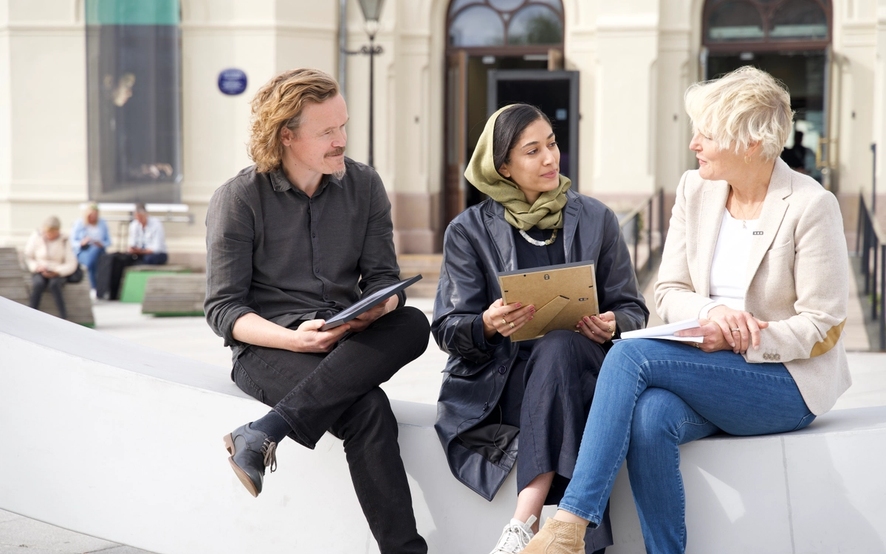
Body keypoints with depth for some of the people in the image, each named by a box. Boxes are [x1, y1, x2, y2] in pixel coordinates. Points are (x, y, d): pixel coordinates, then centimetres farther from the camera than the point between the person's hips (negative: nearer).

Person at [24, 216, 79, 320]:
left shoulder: (63, 241, -3)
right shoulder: (36, 237, -3)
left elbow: (72, 264, -6)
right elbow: (28, 258, 2)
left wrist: (56, 272, -20)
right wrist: (37, 267, -17)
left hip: (58, 274, 0)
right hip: (39, 273, 0)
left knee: (54, 284, -36)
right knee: (38, 284, -35)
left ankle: (64, 318, -37)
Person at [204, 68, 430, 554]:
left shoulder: (364, 186, 8)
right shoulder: (238, 199, -4)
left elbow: (383, 277, 6)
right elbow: (223, 309, -6)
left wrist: (379, 307, -21)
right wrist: (293, 338, -25)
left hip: (350, 346, 5)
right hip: (269, 347, -4)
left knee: (413, 324, -33)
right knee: (367, 409, -36)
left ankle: (266, 432, -36)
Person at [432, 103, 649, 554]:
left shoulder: (595, 219, 12)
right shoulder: (469, 231, 7)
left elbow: (632, 310, 13)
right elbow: (448, 329, 4)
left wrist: (612, 326, -12)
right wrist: (489, 325, -20)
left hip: (578, 367, 2)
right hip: (500, 378, -1)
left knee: (560, 347, -35)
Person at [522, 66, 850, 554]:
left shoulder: (811, 206, -10)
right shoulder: (695, 190, 7)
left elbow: (822, 327, -10)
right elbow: (668, 292, 8)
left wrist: (737, 341, -21)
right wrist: (711, 312, -15)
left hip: (788, 380, -5)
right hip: (710, 375, 5)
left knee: (630, 354, -27)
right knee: (650, 417, -32)